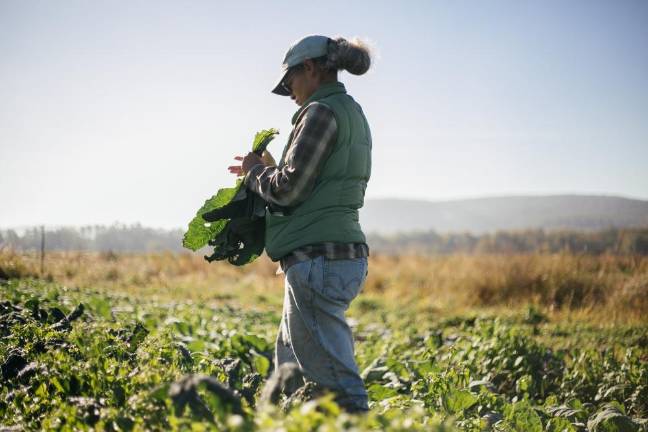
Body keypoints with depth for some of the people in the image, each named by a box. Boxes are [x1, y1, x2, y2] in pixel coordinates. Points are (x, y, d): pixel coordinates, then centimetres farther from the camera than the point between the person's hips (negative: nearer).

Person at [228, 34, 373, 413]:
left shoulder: (322, 112, -11)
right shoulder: (354, 115, 18)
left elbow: (289, 189, -15)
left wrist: (255, 171, 4)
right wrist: (269, 169, 21)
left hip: (319, 258, -10)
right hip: (346, 254, 10)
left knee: (336, 385, -8)